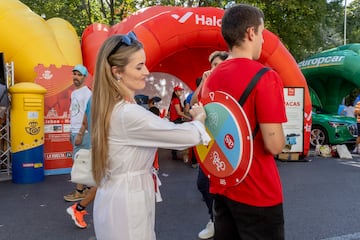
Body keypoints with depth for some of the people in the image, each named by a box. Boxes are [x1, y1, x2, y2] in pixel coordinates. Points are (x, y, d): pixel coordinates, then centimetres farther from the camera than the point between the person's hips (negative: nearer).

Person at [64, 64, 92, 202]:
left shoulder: (87, 93, -10)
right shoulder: (73, 93, 16)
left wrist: (81, 133, -19)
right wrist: (71, 131, 19)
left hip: (82, 132, -8)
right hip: (74, 131, 9)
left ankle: (80, 191, 2)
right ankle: (86, 187, 21)